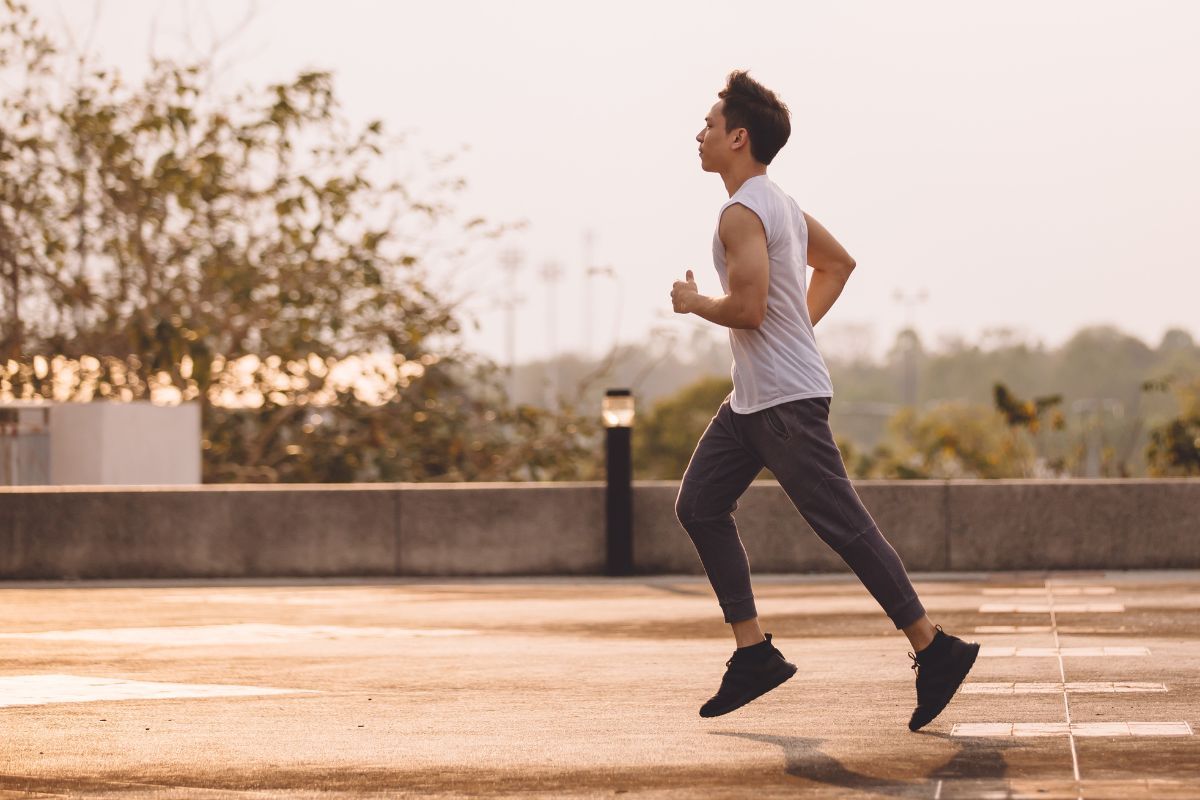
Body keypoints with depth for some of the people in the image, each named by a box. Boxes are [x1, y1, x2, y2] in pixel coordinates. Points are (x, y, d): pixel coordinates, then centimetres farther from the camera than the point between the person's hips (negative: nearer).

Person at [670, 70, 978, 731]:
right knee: (698, 506, 9)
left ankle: (934, 650, -3)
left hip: (786, 402, -11)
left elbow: (748, 307, -26)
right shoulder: (779, 203, 14)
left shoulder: (742, 213, -17)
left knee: (844, 527, -8)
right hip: (751, 398, 11)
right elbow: (838, 263, 29)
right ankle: (753, 653, 10)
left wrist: (694, 302, -7)